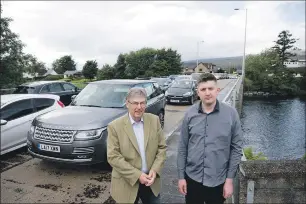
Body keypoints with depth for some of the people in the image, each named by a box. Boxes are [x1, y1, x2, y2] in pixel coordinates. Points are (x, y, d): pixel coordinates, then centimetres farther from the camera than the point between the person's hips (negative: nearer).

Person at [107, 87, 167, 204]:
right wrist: (137, 175, -18)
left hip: (151, 181, 3)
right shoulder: (115, 126, -13)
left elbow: (162, 147, 0)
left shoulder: (154, 120, -3)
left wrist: (155, 170, -12)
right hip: (127, 183, -2)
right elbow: (113, 157, -15)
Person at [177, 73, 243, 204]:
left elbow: (236, 148, -5)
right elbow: (182, 147, -1)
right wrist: (181, 176, 0)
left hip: (218, 181, -1)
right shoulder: (190, 114, -6)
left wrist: (229, 179, -5)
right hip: (192, 178, 1)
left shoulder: (231, 114, -10)